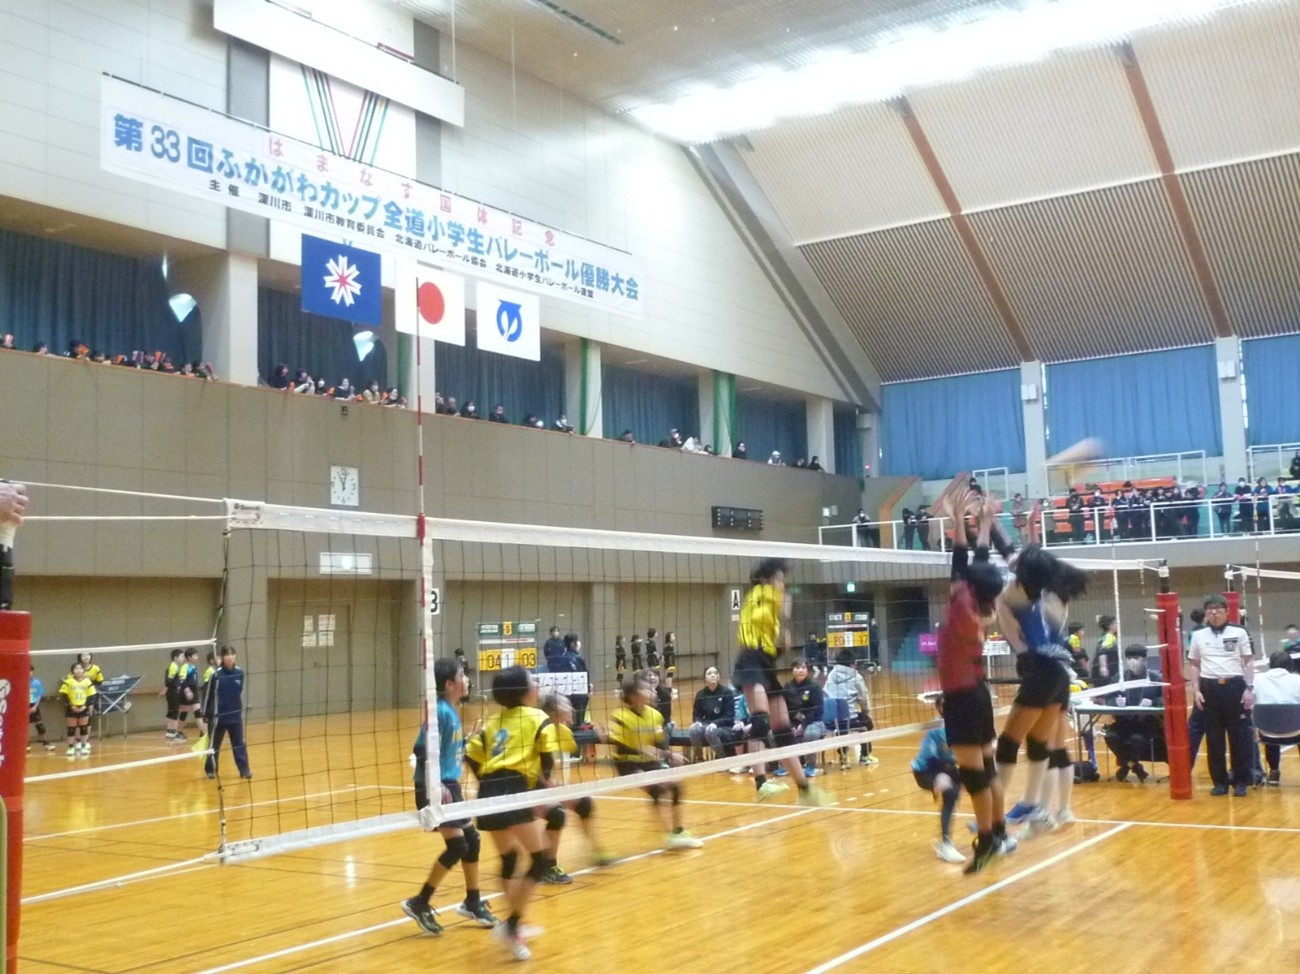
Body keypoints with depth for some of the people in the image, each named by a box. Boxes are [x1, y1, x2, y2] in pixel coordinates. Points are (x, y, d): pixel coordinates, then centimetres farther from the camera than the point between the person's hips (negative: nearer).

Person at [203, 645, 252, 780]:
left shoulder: (239, 673, -2)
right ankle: (210, 769, 24)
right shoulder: (216, 675, -13)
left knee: (240, 743, 3)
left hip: (236, 715, 3)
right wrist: (206, 714, -3)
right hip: (218, 715, -3)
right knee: (214, 744, 10)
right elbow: (209, 694, -6)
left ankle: (244, 770, 7)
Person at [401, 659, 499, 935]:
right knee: (457, 846, -11)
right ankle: (419, 903, 0)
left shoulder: (452, 712, 9)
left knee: (472, 840, 13)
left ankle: (473, 903, 28)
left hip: (449, 785, 9)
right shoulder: (440, 711, -18)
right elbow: (422, 751, -22)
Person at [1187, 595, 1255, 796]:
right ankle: (1220, 781, 13)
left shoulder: (1239, 633, 3)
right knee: (1214, 738, 5)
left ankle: (1241, 781, 11)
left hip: (1235, 686, -2)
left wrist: (1249, 688, -5)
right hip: (1210, 688, 2)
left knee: (1240, 736, 2)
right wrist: (1196, 690, 2)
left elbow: (1248, 662, 3)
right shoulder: (1198, 636, 8)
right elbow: (1194, 665, 11)